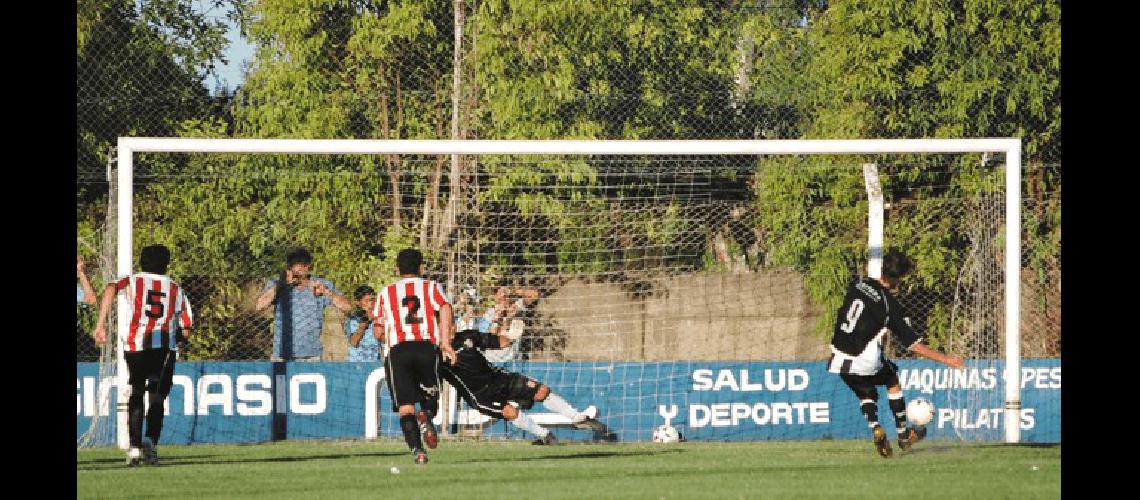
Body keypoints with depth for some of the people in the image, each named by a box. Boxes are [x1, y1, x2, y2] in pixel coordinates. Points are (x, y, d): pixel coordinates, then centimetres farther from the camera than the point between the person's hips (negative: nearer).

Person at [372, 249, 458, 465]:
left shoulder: (386, 293, 19)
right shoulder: (432, 287, 14)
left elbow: (379, 331, 15)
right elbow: (445, 309, -6)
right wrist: (445, 342, -10)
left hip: (397, 350, 0)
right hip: (427, 347, 0)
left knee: (405, 406, -2)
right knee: (430, 396, 17)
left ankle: (417, 449, -20)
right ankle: (426, 416, -18)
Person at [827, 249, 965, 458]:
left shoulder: (858, 284, 2)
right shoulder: (890, 305, -11)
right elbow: (914, 345, -9)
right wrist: (946, 360, -3)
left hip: (839, 360, 4)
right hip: (864, 361, -4)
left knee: (866, 392, 25)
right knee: (892, 378, 24)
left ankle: (875, 429, -1)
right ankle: (903, 434, 28)